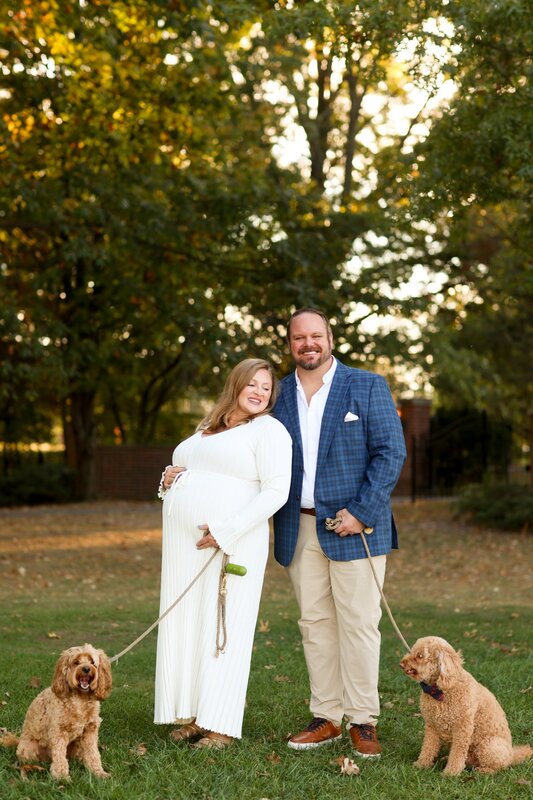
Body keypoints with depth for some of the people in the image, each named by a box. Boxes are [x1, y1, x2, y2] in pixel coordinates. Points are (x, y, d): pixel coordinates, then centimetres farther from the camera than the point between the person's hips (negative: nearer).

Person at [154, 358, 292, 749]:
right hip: (184, 542, 7)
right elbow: (185, 473, 32)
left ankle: (221, 725, 1)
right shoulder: (206, 430, 20)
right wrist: (169, 479, 6)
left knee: (224, 628, -4)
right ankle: (191, 715, 15)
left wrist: (227, 531, -20)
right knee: (184, 624, 7)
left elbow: (276, 492, -13)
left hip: (232, 544, -7)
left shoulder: (269, 430, -3)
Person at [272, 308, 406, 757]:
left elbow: (391, 452, -5)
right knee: (315, 624, 7)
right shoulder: (279, 395, 10)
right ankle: (326, 718, 15)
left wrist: (361, 511, -13)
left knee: (358, 625, -1)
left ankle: (363, 721, 7)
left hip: (353, 526, -4)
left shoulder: (367, 386, 0)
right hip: (300, 530, 4)